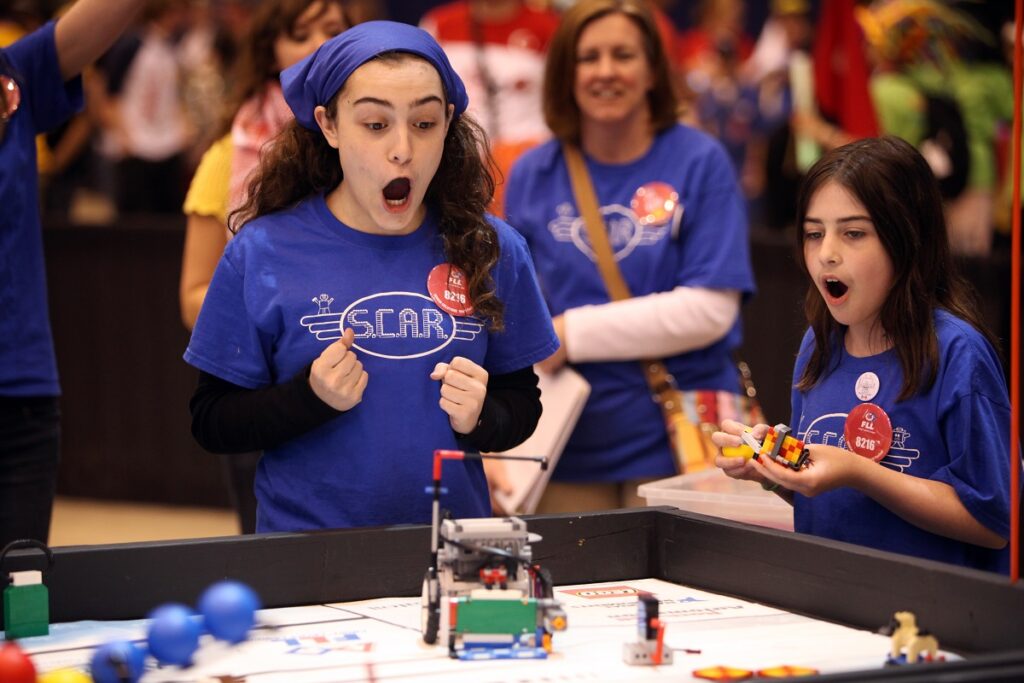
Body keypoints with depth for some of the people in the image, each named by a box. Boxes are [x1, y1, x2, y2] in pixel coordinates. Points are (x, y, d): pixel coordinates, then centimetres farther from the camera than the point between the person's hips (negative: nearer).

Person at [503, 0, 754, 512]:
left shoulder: (700, 162, -3)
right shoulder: (533, 174, 5)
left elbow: (709, 309, -11)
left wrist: (572, 333, -13)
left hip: (678, 447, -2)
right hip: (569, 447, 2)